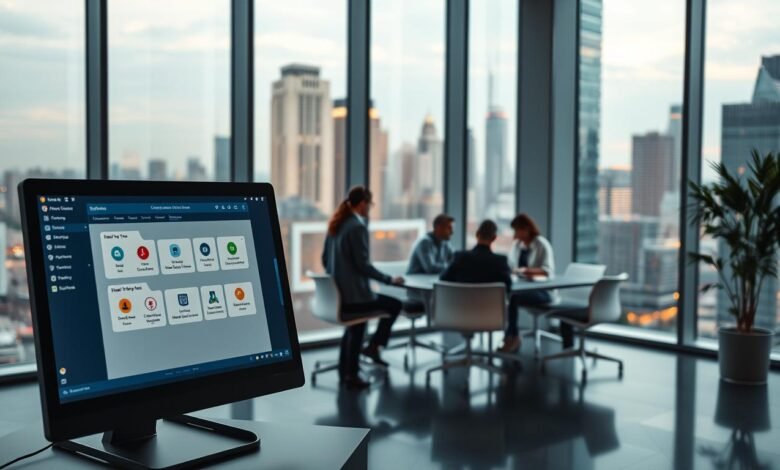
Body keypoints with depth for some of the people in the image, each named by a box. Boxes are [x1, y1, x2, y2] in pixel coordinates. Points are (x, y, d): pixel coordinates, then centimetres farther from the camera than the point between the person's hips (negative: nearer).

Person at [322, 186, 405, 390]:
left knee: (356, 322, 29)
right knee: (394, 305, 5)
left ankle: (347, 371, 30)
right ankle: (373, 346, 13)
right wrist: (389, 280, -11)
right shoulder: (358, 226, -16)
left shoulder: (336, 224, 10)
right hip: (353, 295, -9)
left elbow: (325, 259, 15)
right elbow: (363, 265, -19)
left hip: (336, 293, 9)